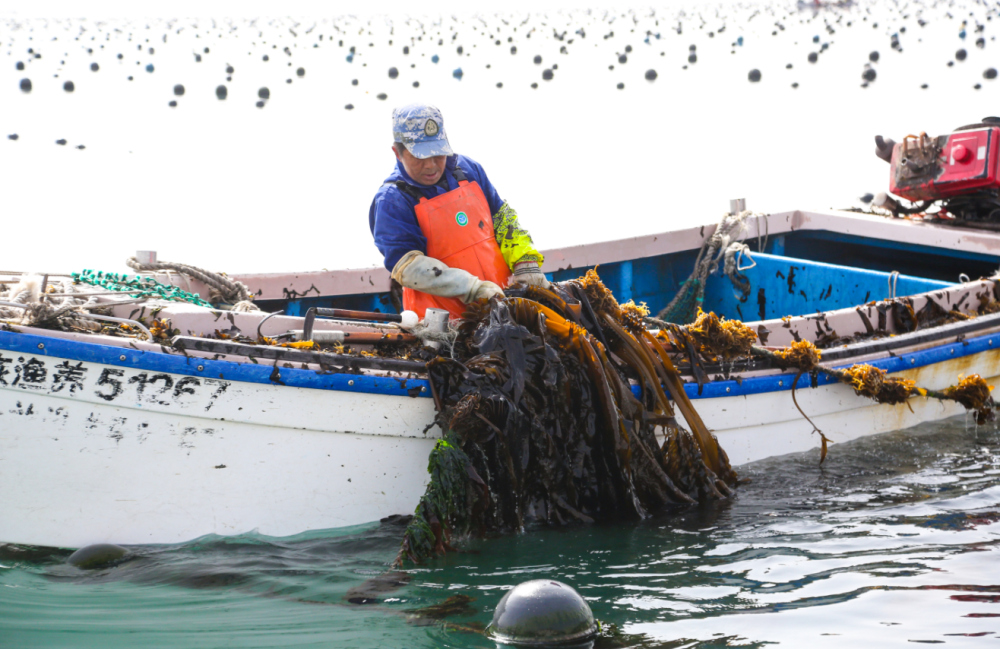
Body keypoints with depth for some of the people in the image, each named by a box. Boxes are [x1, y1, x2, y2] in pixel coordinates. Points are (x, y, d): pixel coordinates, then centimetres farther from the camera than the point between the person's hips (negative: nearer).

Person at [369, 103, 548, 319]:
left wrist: (526, 263, 5)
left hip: (500, 299, 5)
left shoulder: (468, 169, 13)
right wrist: (472, 289, -23)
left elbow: (503, 218, 22)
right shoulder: (391, 202, -5)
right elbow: (408, 266, -15)